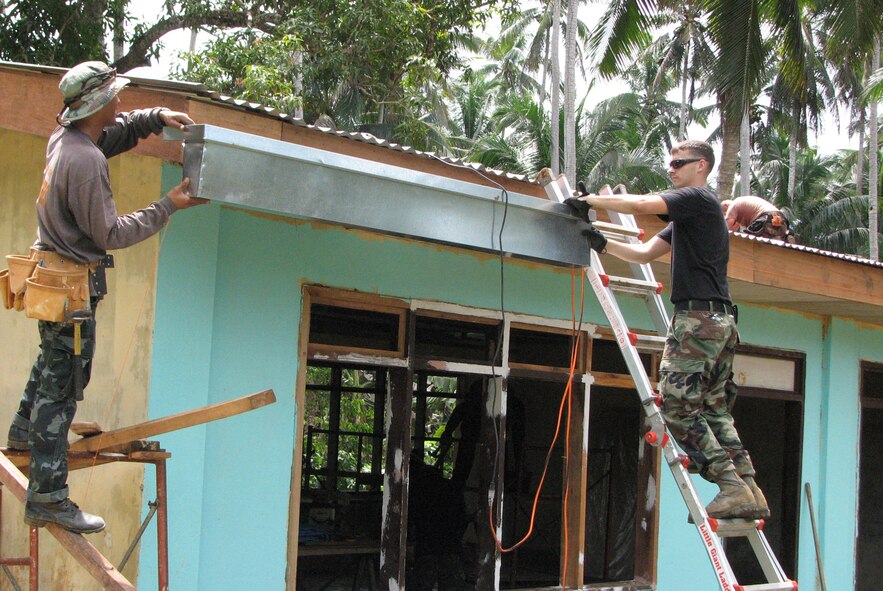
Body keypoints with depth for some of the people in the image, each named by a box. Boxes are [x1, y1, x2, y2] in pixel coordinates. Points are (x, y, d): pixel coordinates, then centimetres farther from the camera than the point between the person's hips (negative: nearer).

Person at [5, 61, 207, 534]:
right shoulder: (85, 160, -24)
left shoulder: (64, 137, 5)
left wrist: (155, 118, 8)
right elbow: (109, 234, -22)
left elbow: (115, 132, 25)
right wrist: (168, 207, -17)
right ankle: (47, 497, -5)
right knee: (62, 384, -7)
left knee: (53, 359, 32)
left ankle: (25, 430, 51)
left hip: (54, 272, 10)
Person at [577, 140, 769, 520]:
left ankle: (732, 487, -14)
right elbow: (645, 253, 22)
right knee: (713, 408, 10)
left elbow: (640, 205, -17)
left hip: (699, 315, -10)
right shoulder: (688, 215, 26)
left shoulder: (698, 198, -4)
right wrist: (604, 246, 10)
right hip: (721, 321, 10)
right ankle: (750, 492, 6)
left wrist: (592, 200, -6)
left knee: (676, 403, -11)